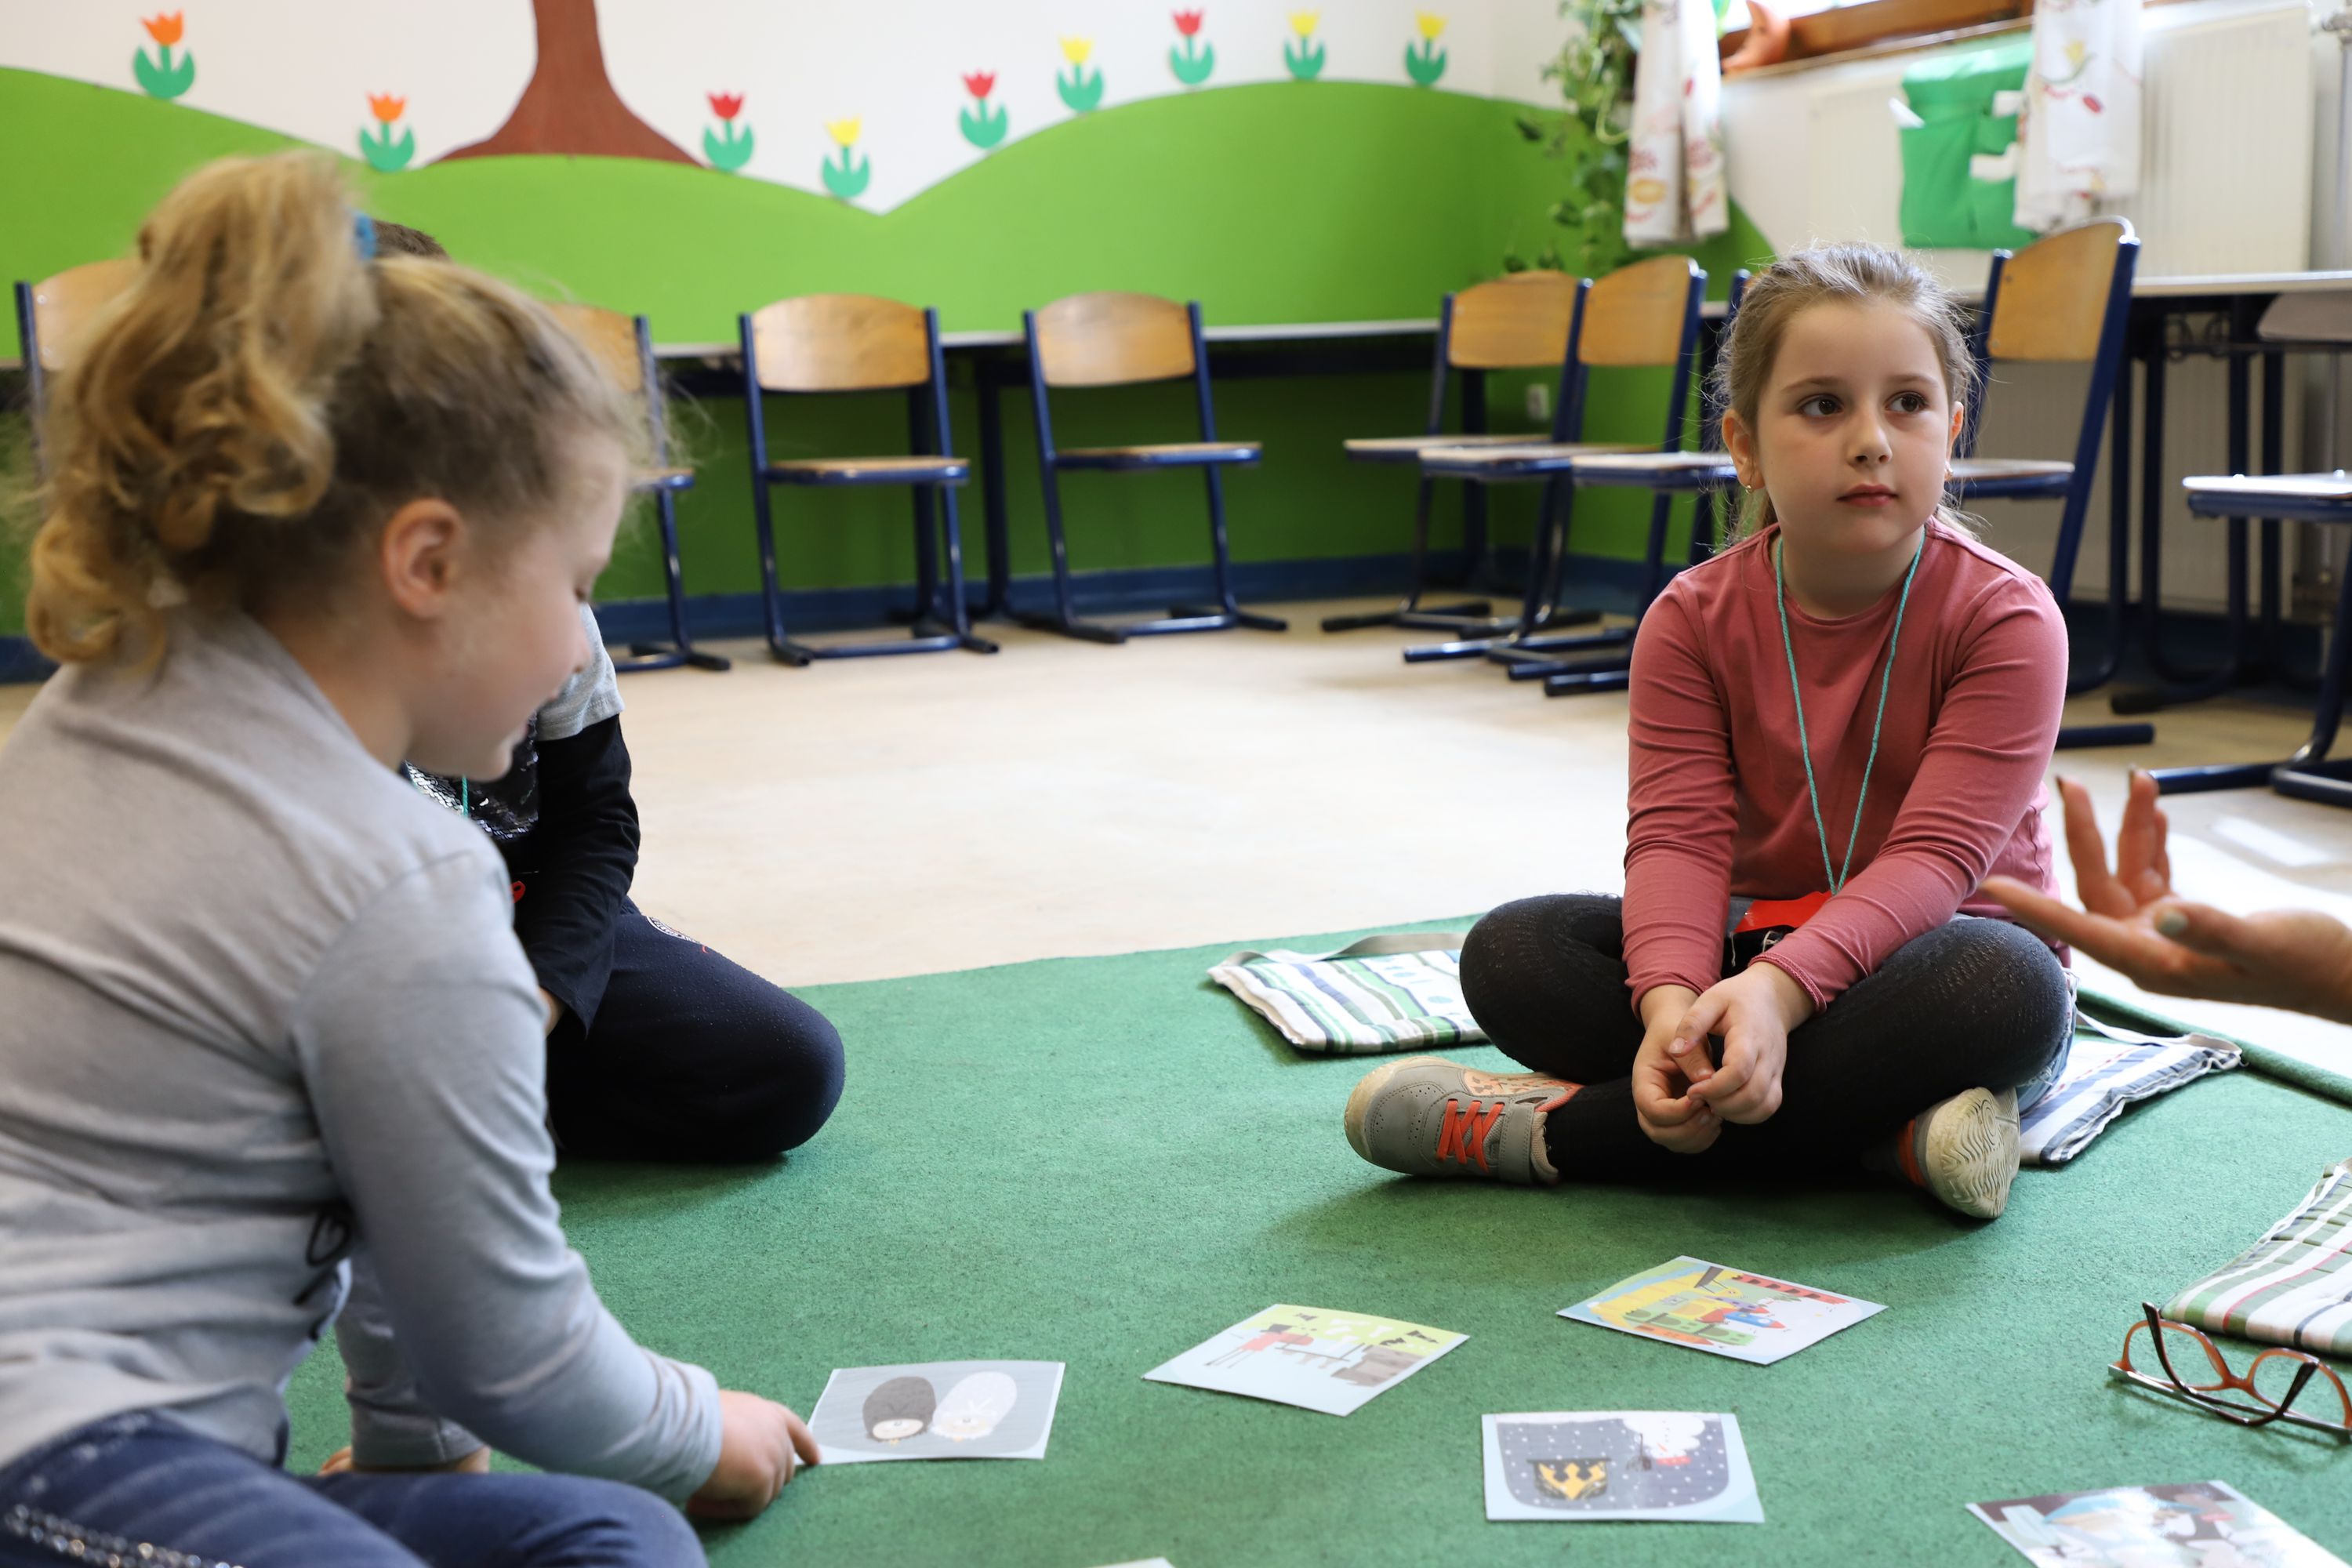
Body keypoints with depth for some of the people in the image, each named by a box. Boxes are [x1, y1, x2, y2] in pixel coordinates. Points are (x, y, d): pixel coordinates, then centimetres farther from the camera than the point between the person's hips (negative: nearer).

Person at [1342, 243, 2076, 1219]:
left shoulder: (2004, 618, -15)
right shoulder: (1695, 620, -5)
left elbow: (1935, 856, -24)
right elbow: (1678, 835, -16)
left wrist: (1780, 988, -42)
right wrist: (1671, 1003, -38)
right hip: (1750, 949, 3)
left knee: (2012, 987, -38)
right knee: (1509, 953, -18)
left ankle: (1560, 1128, -33)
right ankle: (1884, 1126, -27)